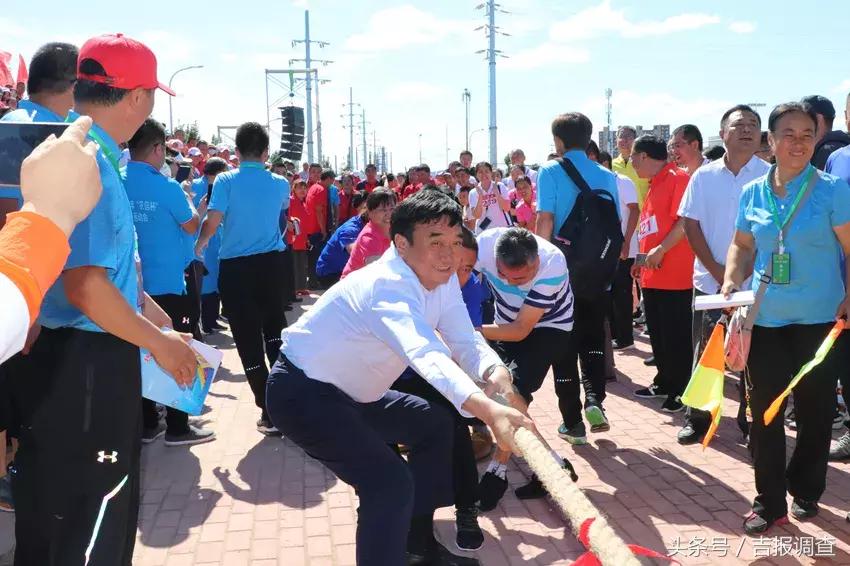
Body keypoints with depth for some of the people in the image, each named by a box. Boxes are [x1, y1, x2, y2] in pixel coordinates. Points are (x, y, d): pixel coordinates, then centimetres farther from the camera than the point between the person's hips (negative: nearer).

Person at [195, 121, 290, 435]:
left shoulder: (226, 181, -8)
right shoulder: (279, 183, 3)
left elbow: (211, 223, -14)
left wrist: (199, 246, 6)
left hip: (235, 268, -3)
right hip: (271, 263, 4)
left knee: (248, 339, 2)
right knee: (275, 331, 20)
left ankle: (270, 411, 3)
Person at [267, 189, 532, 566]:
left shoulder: (443, 278, -4)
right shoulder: (388, 285, -32)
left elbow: (465, 341, -4)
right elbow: (426, 355, -49)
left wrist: (496, 374, -27)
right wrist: (488, 411, -64)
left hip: (351, 394, 10)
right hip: (302, 394, -10)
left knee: (434, 425, 17)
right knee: (390, 484, -24)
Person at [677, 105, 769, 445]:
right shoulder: (704, 176, 3)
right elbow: (691, 225, 1)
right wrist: (717, 271, -7)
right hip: (709, 280, 2)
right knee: (704, 353, 9)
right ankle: (697, 419, 21)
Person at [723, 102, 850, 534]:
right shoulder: (752, 193, 5)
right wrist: (731, 282, -1)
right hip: (764, 319, 3)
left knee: (814, 411, 10)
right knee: (764, 411, 6)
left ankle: (805, 491, 31)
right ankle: (769, 502, 18)